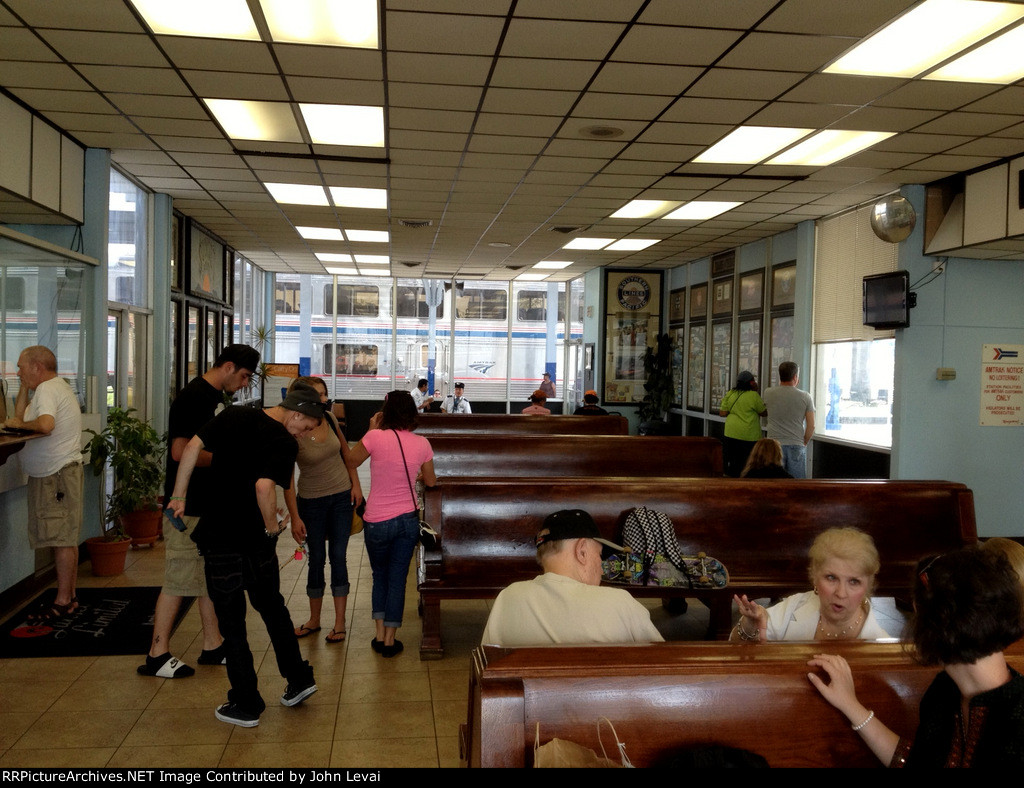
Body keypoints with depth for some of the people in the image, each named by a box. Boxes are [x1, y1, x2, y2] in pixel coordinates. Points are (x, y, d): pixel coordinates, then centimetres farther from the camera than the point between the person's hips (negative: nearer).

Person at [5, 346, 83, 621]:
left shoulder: (47, 389, -13)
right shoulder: (56, 386, 19)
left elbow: (45, 424, -31)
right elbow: (21, 416, 20)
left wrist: (19, 423, -13)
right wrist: (24, 387, 13)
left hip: (57, 473, -11)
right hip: (53, 473, 11)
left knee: (62, 538, -7)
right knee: (65, 538, 11)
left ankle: (62, 602, -3)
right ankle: (69, 597, 17)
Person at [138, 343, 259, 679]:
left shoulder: (217, 398, 14)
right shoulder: (193, 397, -17)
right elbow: (181, 452, -24)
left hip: (212, 504, 10)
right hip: (188, 508, -10)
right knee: (178, 580, -2)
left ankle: (213, 645, 26)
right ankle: (157, 655, 10)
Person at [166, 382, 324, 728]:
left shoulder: (233, 416, 1)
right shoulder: (284, 443, -12)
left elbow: (192, 447, -2)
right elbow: (264, 486, -26)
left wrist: (179, 496, 7)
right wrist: (273, 526, -11)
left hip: (220, 538, 1)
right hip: (258, 539, -1)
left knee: (231, 621, 9)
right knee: (272, 607, 21)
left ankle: (246, 705, 17)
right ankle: (299, 679, 29)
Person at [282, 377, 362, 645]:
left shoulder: (330, 418, -7)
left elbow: (346, 451, 9)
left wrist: (355, 483, 6)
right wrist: (294, 517, -15)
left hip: (341, 496, 2)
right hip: (311, 501, -2)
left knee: (338, 557, 1)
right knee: (316, 558, 8)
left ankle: (339, 623, 9)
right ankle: (314, 620, 25)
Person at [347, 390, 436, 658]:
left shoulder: (375, 437, -14)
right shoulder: (421, 444, -4)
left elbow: (350, 462, 2)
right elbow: (430, 482, 9)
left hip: (377, 522, -1)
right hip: (408, 519, 2)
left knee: (380, 576, 19)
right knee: (397, 579, 11)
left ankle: (379, 634, 18)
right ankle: (390, 639, 15)